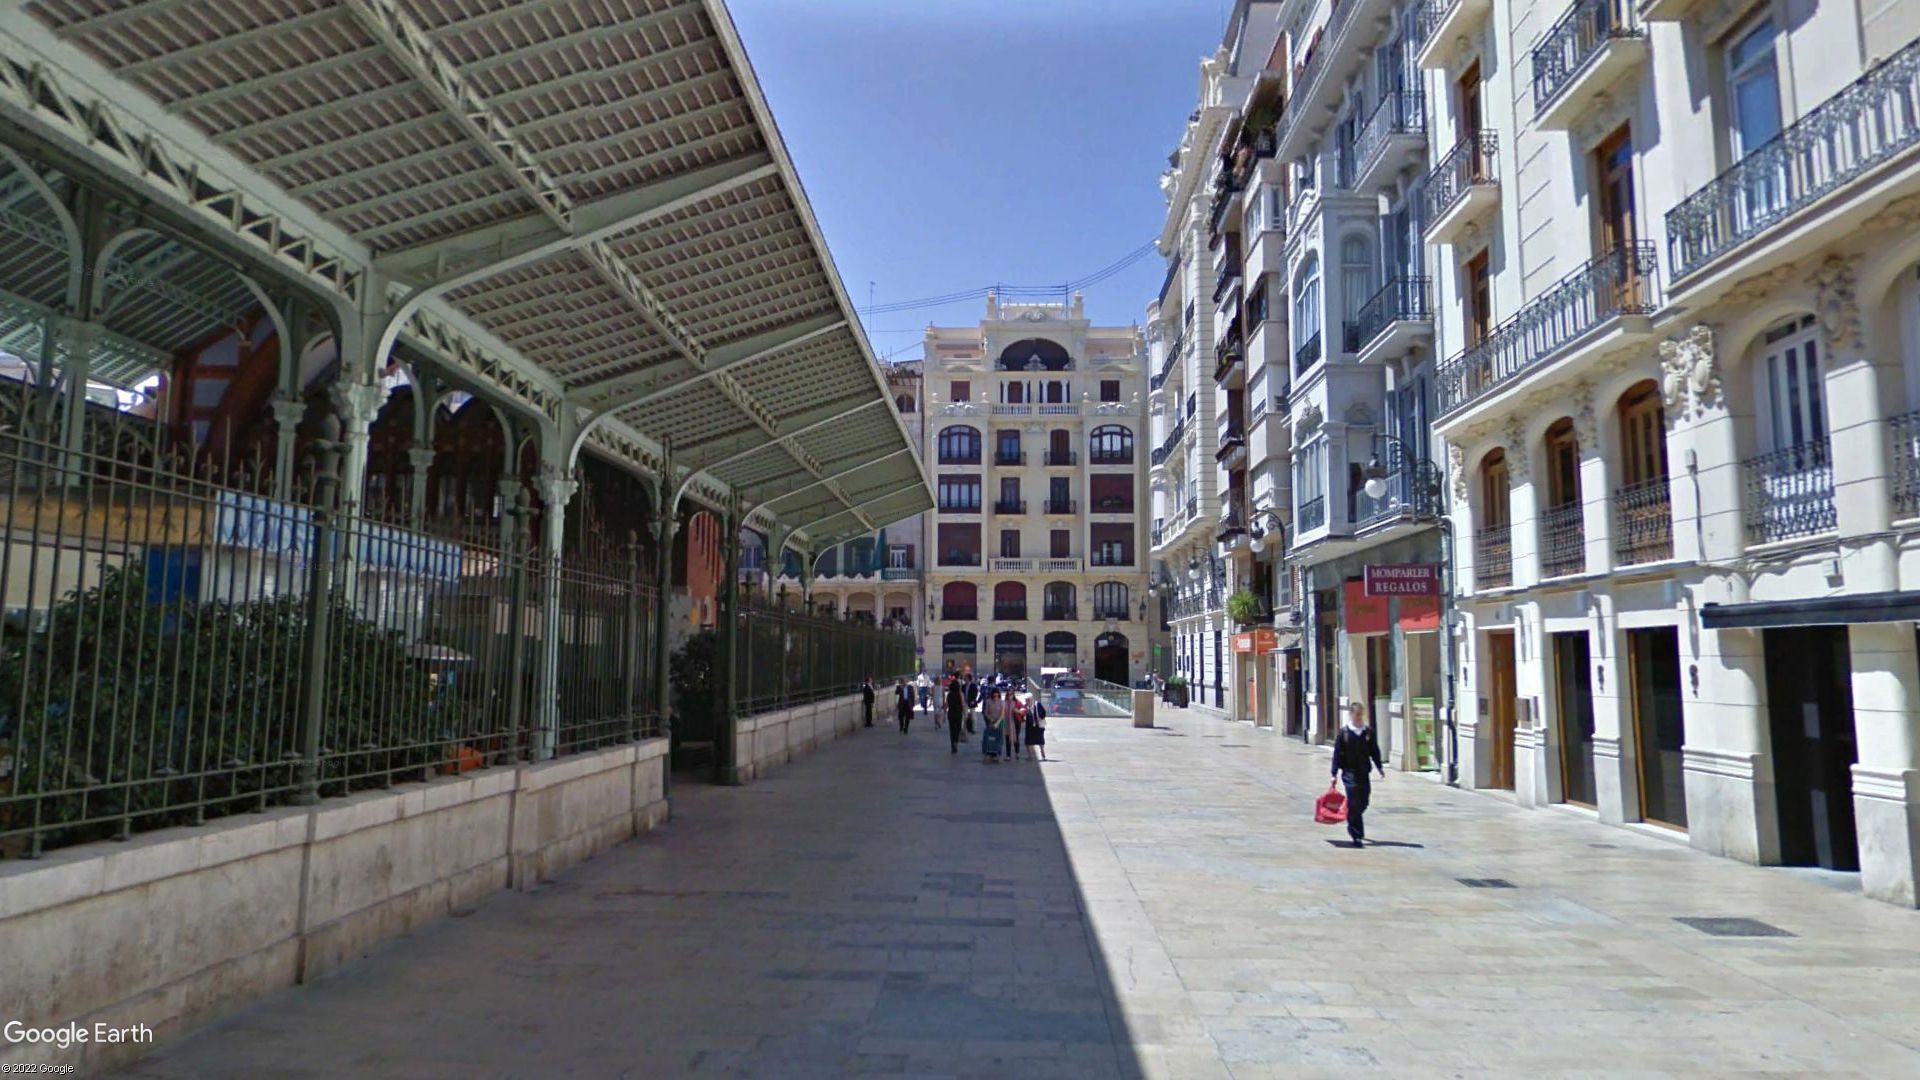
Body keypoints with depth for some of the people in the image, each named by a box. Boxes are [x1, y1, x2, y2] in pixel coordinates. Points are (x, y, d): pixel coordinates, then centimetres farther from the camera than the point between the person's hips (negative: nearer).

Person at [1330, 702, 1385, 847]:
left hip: (1364, 772, 4)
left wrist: (1380, 767, 10)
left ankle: (1352, 826, 34)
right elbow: (1337, 753, -2)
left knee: (1363, 802, 8)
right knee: (1354, 804, -8)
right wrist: (1335, 773, -4)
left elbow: (1375, 751, 15)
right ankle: (1357, 836, -5)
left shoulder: (1368, 732, 7)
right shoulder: (1344, 732, -3)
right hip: (1350, 772, -4)